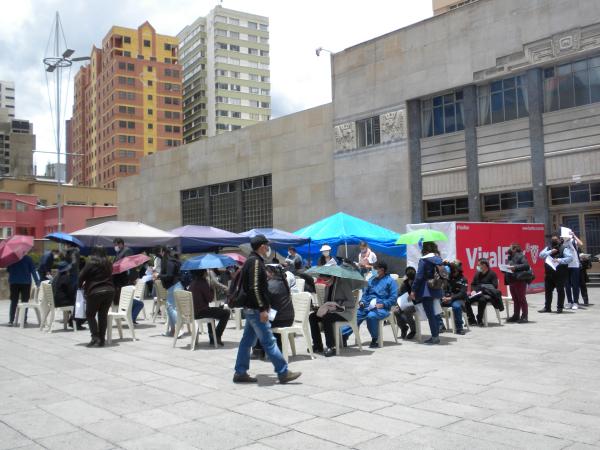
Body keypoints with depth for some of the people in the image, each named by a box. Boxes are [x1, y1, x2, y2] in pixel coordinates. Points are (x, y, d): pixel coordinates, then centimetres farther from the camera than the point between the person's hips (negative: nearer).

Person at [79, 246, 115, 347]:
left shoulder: (90, 263, -4)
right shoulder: (108, 264, 12)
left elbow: (81, 276, -2)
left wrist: (80, 285, 19)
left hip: (95, 292, -5)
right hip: (109, 290, 5)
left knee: (90, 314, 9)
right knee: (103, 315, 10)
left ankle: (95, 336, -4)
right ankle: (101, 340, 10)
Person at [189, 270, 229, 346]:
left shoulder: (192, 283, 11)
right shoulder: (203, 283, -15)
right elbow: (209, 298, -14)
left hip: (192, 312, 9)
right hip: (201, 312, -9)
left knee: (211, 311, 37)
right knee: (226, 313, -3)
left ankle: (212, 338, 38)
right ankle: (217, 337, 1)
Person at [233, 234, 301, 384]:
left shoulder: (252, 261, 15)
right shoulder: (255, 262, -17)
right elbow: (255, 288, -24)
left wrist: (266, 304, 23)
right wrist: (262, 309, -24)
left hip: (251, 309, 10)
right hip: (255, 309, -10)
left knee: (247, 341, 12)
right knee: (269, 342, -5)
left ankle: (240, 373, 18)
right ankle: (283, 373, 0)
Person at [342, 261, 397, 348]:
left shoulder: (390, 281, 6)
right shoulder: (372, 279, 25)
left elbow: (393, 298, -3)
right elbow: (365, 292, 27)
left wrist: (382, 304, -16)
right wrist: (362, 301, 7)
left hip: (381, 308, -5)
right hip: (367, 305, 5)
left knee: (371, 316, -36)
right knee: (355, 315, -21)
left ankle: (374, 339, -18)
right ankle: (343, 335, -28)